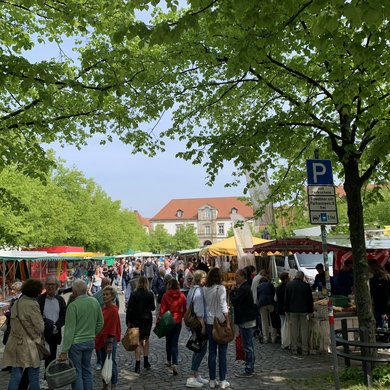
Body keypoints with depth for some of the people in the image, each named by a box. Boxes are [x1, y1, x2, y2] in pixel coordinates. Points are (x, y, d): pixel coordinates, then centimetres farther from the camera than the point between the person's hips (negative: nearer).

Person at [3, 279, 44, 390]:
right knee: (33, 376, 8)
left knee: (15, 376, 10)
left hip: (15, 344, 7)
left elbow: (14, 322, 10)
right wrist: (40, 335, 5)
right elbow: (39, 326, -14)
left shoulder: (16, 303, 7)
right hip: (29, 344, -6)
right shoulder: (32, 304, -16)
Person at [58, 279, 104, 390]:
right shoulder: (95, 302, -1)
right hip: (90, 342, 5)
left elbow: (69, 330, -17)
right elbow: (100, 323, 8)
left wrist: (64, 351, -13)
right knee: (87, 370, 17)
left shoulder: (73, 305, -18)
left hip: (76, 342, -5)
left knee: (76, 373, 5)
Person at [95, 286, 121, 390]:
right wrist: (97, 339, 13)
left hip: (109, 340, -7)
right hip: (101, 339, 8)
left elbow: (113, 328, -17)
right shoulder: (103, 308, 6)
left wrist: (110, 343, -19)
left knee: (111, 363, 4)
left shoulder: (113, 310, -16)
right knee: (103, 363, 16)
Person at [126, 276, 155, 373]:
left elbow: (129, 308, -10)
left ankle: (138, 364, -2)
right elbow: (153, 308, 0)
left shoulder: (134, 294, -9)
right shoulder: (150, 294, -6)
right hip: (147, 319, 1)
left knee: (138, 341, 4)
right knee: (146, 339, 19)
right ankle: (146, 362, 21)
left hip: (136, 320, -1)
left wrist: (128, 321, -5)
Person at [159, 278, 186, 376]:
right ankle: (174, 363, -12)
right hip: (178, 321, 1)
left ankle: (169, 361, 33)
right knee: (175, 343, 3)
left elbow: (162, 310, -10)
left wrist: (159, 320, 0)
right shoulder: (182, 296, -5)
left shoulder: (166, 296, -12)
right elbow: (185, 309, 2)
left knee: (168, 341, 19)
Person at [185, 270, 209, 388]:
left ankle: (196, 375, 25)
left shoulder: (192, 290, 11)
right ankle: (192, 378, -1)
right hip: (199, 323, -10)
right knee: (202, 349, -3)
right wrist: (203, 326, -18)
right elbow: (199, 312, -22)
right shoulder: (199, 291, -19)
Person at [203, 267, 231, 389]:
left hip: (209, 323, 4)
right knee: (222, 352, 5)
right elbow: (223, 306, -16)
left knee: (212, 352, 11)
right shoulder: (221, 288, -13)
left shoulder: (205, 289, 1)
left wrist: (204, 322, 11)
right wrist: (228, 322, -13)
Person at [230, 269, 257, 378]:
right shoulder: (245, 287, 15)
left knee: (247, 346, -4)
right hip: (248, 320, 11)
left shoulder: (243, 289, -19)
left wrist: (232, 293, -9)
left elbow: (235, 302, -22)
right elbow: (237, 301, 16)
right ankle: (250, 368, 25)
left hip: (246, 322, -11)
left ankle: (248, 371, 2)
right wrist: (234, 292, 2)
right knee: (248, 345, 16)